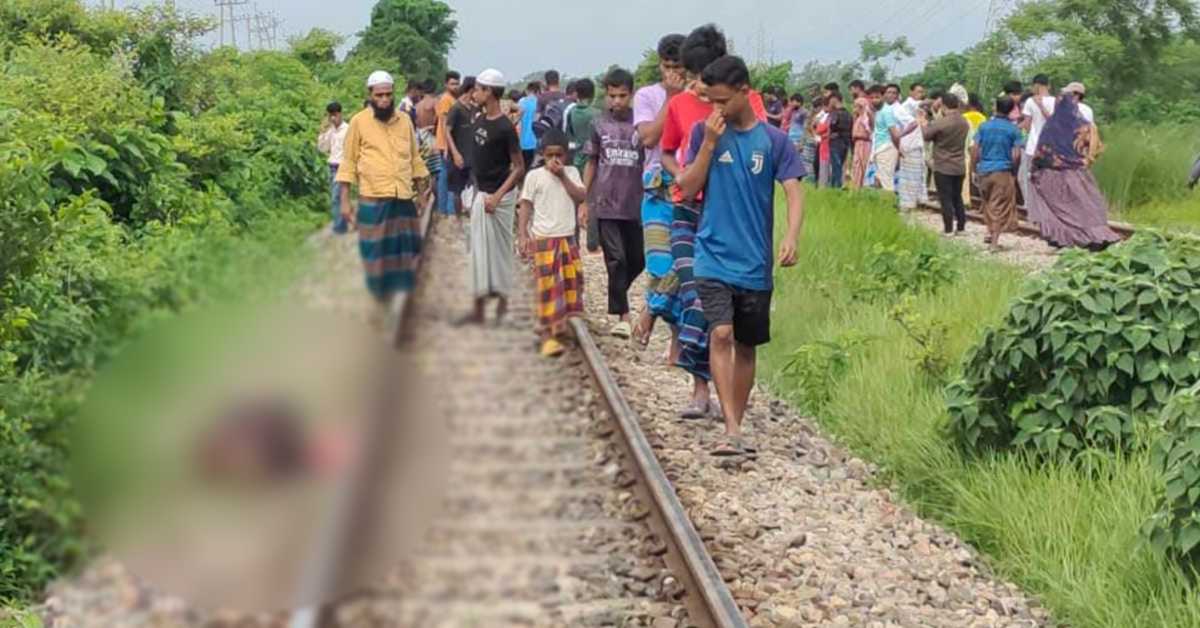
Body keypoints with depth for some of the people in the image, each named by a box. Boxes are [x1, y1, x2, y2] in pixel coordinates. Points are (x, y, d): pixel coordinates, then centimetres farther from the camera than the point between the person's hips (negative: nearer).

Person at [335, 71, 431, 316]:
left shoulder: (405, 120, 8)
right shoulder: (359, 121, -2)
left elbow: (415, 158, 16)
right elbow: (349, 163, 0)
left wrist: (423, 187, 14)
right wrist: (345, 201, -5)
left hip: (404, 200, 3)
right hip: (373, 201, -3)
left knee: (403, 253, 6)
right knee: (376, 255, 1)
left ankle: (392, 298, 21)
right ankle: (380, 303, 14)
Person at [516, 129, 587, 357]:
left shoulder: (571, 172, 7)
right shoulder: (534, 176, -2)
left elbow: (580, 197, -5)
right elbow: (525, 206, -2)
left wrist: (562, 176, -11)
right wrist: (522, 235, -10)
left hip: (568, 237, 4)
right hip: (544, 238, -4)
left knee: (572, 282, 9)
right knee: (548, 286, -6)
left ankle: (562, 325, 24)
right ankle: (547, 335, -5)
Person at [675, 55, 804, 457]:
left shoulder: (772, 140, 0)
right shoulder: (704, 132, 2)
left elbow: (794, 192, -4)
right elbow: (688, 190, -1)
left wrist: (791, 237, -21)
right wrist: (710, 142, -11)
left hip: (755, 262, 1)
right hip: (714, 255, -1)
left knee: (746, 346, 10)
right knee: (721, 334, -18)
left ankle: (736, 427, 24)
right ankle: (732, 430, -20)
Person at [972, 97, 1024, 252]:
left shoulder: (984, 126, 1)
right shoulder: (1014, 130, -5)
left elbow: (975, 150, -1)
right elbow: (1016, 155, -9)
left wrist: (975, 168, 11)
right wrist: (1013, 169, 9)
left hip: (984, 170, 3)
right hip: (1003, 171, -3)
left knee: (988, 204, 21)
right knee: (1000, 207, 1)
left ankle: (990, 232, 25)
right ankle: (994, 241, -3)